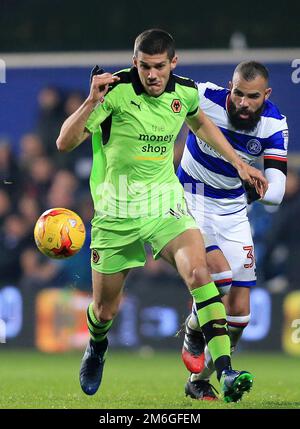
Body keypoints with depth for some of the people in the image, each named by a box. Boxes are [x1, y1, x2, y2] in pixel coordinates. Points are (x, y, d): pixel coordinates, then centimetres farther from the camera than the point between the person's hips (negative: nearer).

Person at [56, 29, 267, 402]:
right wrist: (92, 102, -36)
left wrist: (239, 163, 20)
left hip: (165, 204, 2)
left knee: (198, 273, -26)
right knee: (104, 311, 9)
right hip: (116, 213, -2)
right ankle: (96, 347, 48)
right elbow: (64, 143, -20)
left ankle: (225, 373, -30)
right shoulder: (116, 91, -17)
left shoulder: (185, 92, -4)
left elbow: (199, 122, 22)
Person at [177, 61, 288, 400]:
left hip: (234, 211, 4)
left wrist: (257, 190, -43)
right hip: (192, 203, -4)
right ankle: (193, 331, 3)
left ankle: (199, 380, 21)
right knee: (221, 274, -28)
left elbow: (276, 190, -20)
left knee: (240, 311, 1)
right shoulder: (205, 96, -22)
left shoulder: (273, 124, -14)